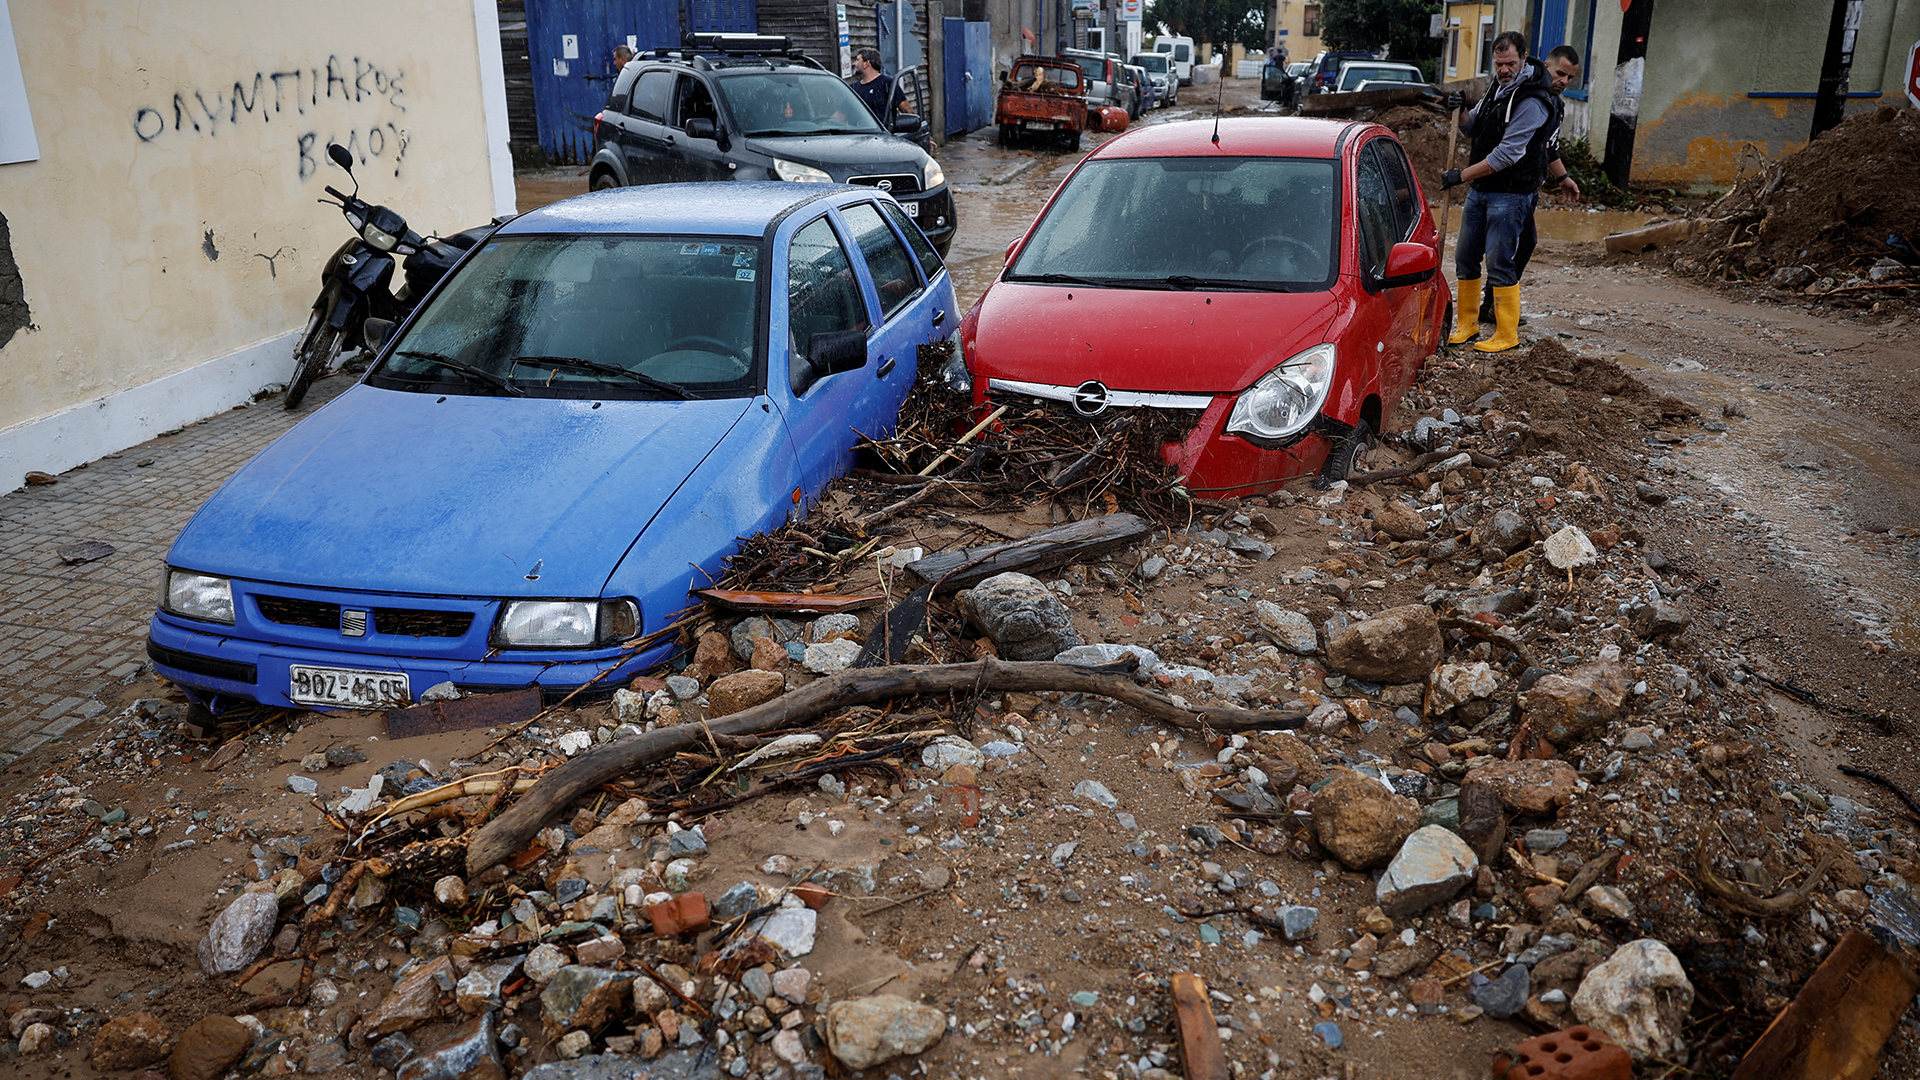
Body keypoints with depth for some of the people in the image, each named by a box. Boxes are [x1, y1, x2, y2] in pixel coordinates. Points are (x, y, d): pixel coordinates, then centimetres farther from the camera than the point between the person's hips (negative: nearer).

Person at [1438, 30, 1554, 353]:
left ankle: (1508, 334, 3)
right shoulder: (1497, 87, 11)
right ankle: (1466, 323, 23)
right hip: (1480, 190, 8)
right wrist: (1460, 111, -1)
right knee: (1465, 257, 10)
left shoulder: (1531, 101, -17)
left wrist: (1461, 175, -18)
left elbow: (1507, 154, -21)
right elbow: (1472, 130, 21)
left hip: (1511, 194, -8)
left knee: (1498, 262, -7)